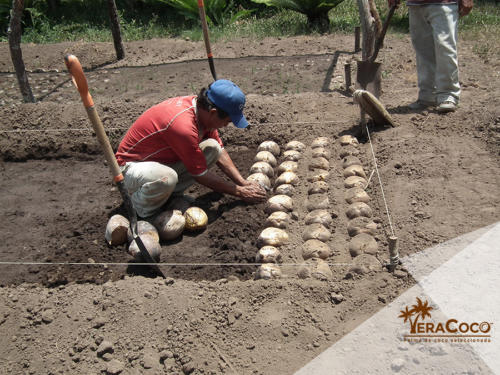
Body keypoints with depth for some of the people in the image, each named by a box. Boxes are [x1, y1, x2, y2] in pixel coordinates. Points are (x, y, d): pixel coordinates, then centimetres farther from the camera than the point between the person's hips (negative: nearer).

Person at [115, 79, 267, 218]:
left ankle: (170, 193, -1)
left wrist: (243, 182, 0)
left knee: (213, 147, -8)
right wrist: (240, 192, -14)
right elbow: (201, 175, -24)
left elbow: (220, 151, 6)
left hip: (165, 159, 8)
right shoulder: (183, 126, -34)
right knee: (166, 178, -41)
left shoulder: (202, 108, -9)